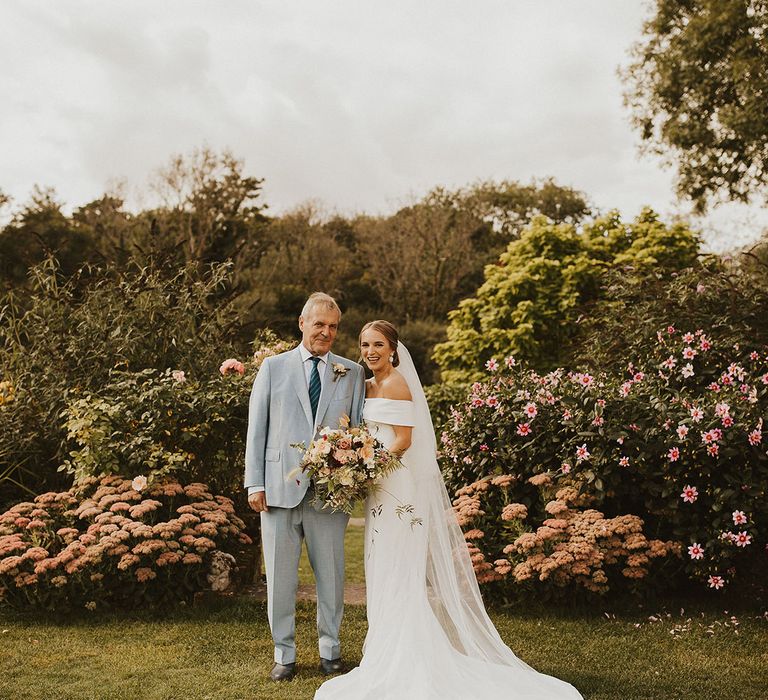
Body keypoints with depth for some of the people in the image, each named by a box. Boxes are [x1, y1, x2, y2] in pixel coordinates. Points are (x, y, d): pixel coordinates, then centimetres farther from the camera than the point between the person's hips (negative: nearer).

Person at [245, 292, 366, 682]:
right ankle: (284, 654, 21)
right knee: (280, 577, 7)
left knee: (330, 575, 9)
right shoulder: (273, 367, 6)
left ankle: (330, 649, 26)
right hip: (280, 488, 0)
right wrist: (254, 483, -1)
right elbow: (256, 428, 5)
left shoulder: (353, 374, 9)